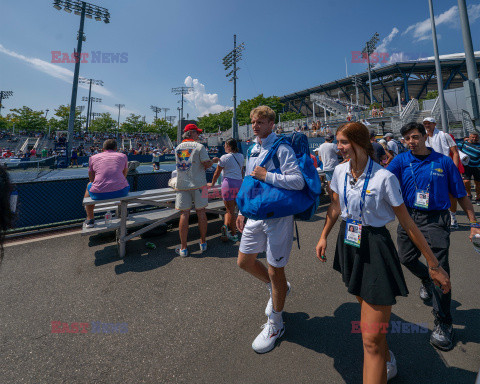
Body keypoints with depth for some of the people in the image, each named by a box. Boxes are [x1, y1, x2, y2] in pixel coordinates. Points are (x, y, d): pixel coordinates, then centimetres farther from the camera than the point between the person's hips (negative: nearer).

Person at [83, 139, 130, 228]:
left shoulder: (93, 157, 16)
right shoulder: (123, 156, 15)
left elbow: (91, 179, 23)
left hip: (99, 194, 0)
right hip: (121, 192, 0)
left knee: (89, 185, 34)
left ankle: (90, 219, 34)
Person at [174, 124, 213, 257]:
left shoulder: (177, 148, 12)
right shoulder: (199, 146, -4)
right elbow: (206, 164, -10)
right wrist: (212, 161, 13)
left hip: (182, 185, 3)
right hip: (198, 184, -3)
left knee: (184, 214, 3)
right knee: (200, 212, 8)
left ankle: (183, 248, 7)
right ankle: (203, 243, 20)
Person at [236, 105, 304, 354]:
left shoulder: (281, 149, -13)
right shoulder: (252, 150, 13)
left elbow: (298, 181, -23)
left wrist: (267, 176, -22)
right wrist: (243, 211, 17)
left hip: (278, 217, -8)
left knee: (275, 270, 5)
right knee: (244, 261, 14)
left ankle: (275, 324, 29)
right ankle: (277, 287, 42)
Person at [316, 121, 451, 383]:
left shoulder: (384, 177, -16)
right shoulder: (340, 172, 0)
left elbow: (406, 221, -10)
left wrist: (434, 264, -4)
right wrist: (324, 236, 12)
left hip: (374, 249, -5)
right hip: (348, 244, 6)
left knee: (371, 338, -4)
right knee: (367, 307, 26)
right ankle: (387, 361, 53)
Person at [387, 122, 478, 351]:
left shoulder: (444, 162, 1)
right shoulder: (402, 160, 3)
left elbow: (461, 195, 6)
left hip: (436, 221, -2)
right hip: (409, 218, 2)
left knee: (440, 270, -4)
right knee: (406, 259, 12)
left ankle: (443, 324, 14)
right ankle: (427, 280, 47)